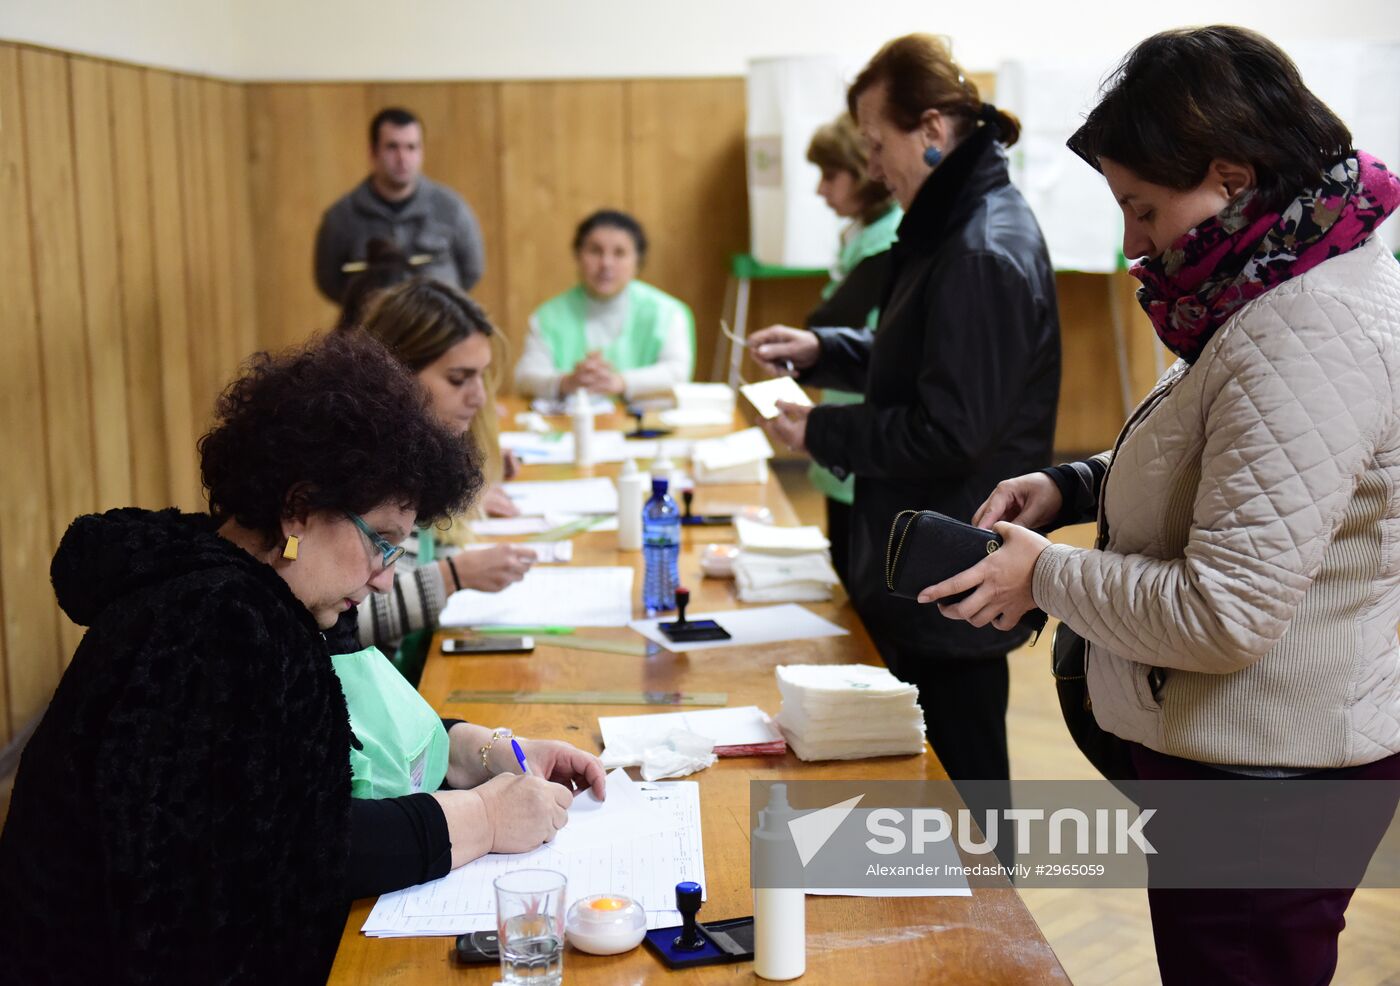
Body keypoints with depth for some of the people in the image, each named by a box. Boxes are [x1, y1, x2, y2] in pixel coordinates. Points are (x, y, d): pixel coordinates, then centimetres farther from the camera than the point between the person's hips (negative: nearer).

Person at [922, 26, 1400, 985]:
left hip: (1266, 775, -10)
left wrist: (1049, 574, -14)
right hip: (1239, 751, 10)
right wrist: (1075, 486, 4)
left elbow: (1224, 613, -28)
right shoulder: (1292, 288, 5)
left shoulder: (1311, 337, -27)